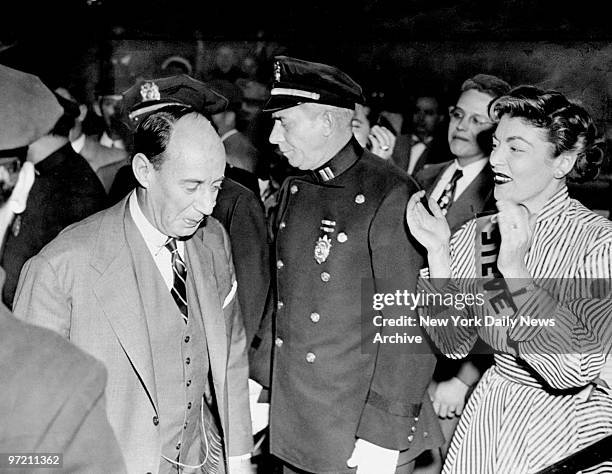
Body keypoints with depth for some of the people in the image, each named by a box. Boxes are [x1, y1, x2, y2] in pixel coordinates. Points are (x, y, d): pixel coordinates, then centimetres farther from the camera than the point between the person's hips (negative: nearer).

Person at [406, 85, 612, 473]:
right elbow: (454, 343, -5)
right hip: (487, 411, 4)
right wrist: (439, 255, -17)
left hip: (564, 427, -4)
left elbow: (574, 371, -25)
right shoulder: (478, 233, -3)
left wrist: (513, 269, -31)